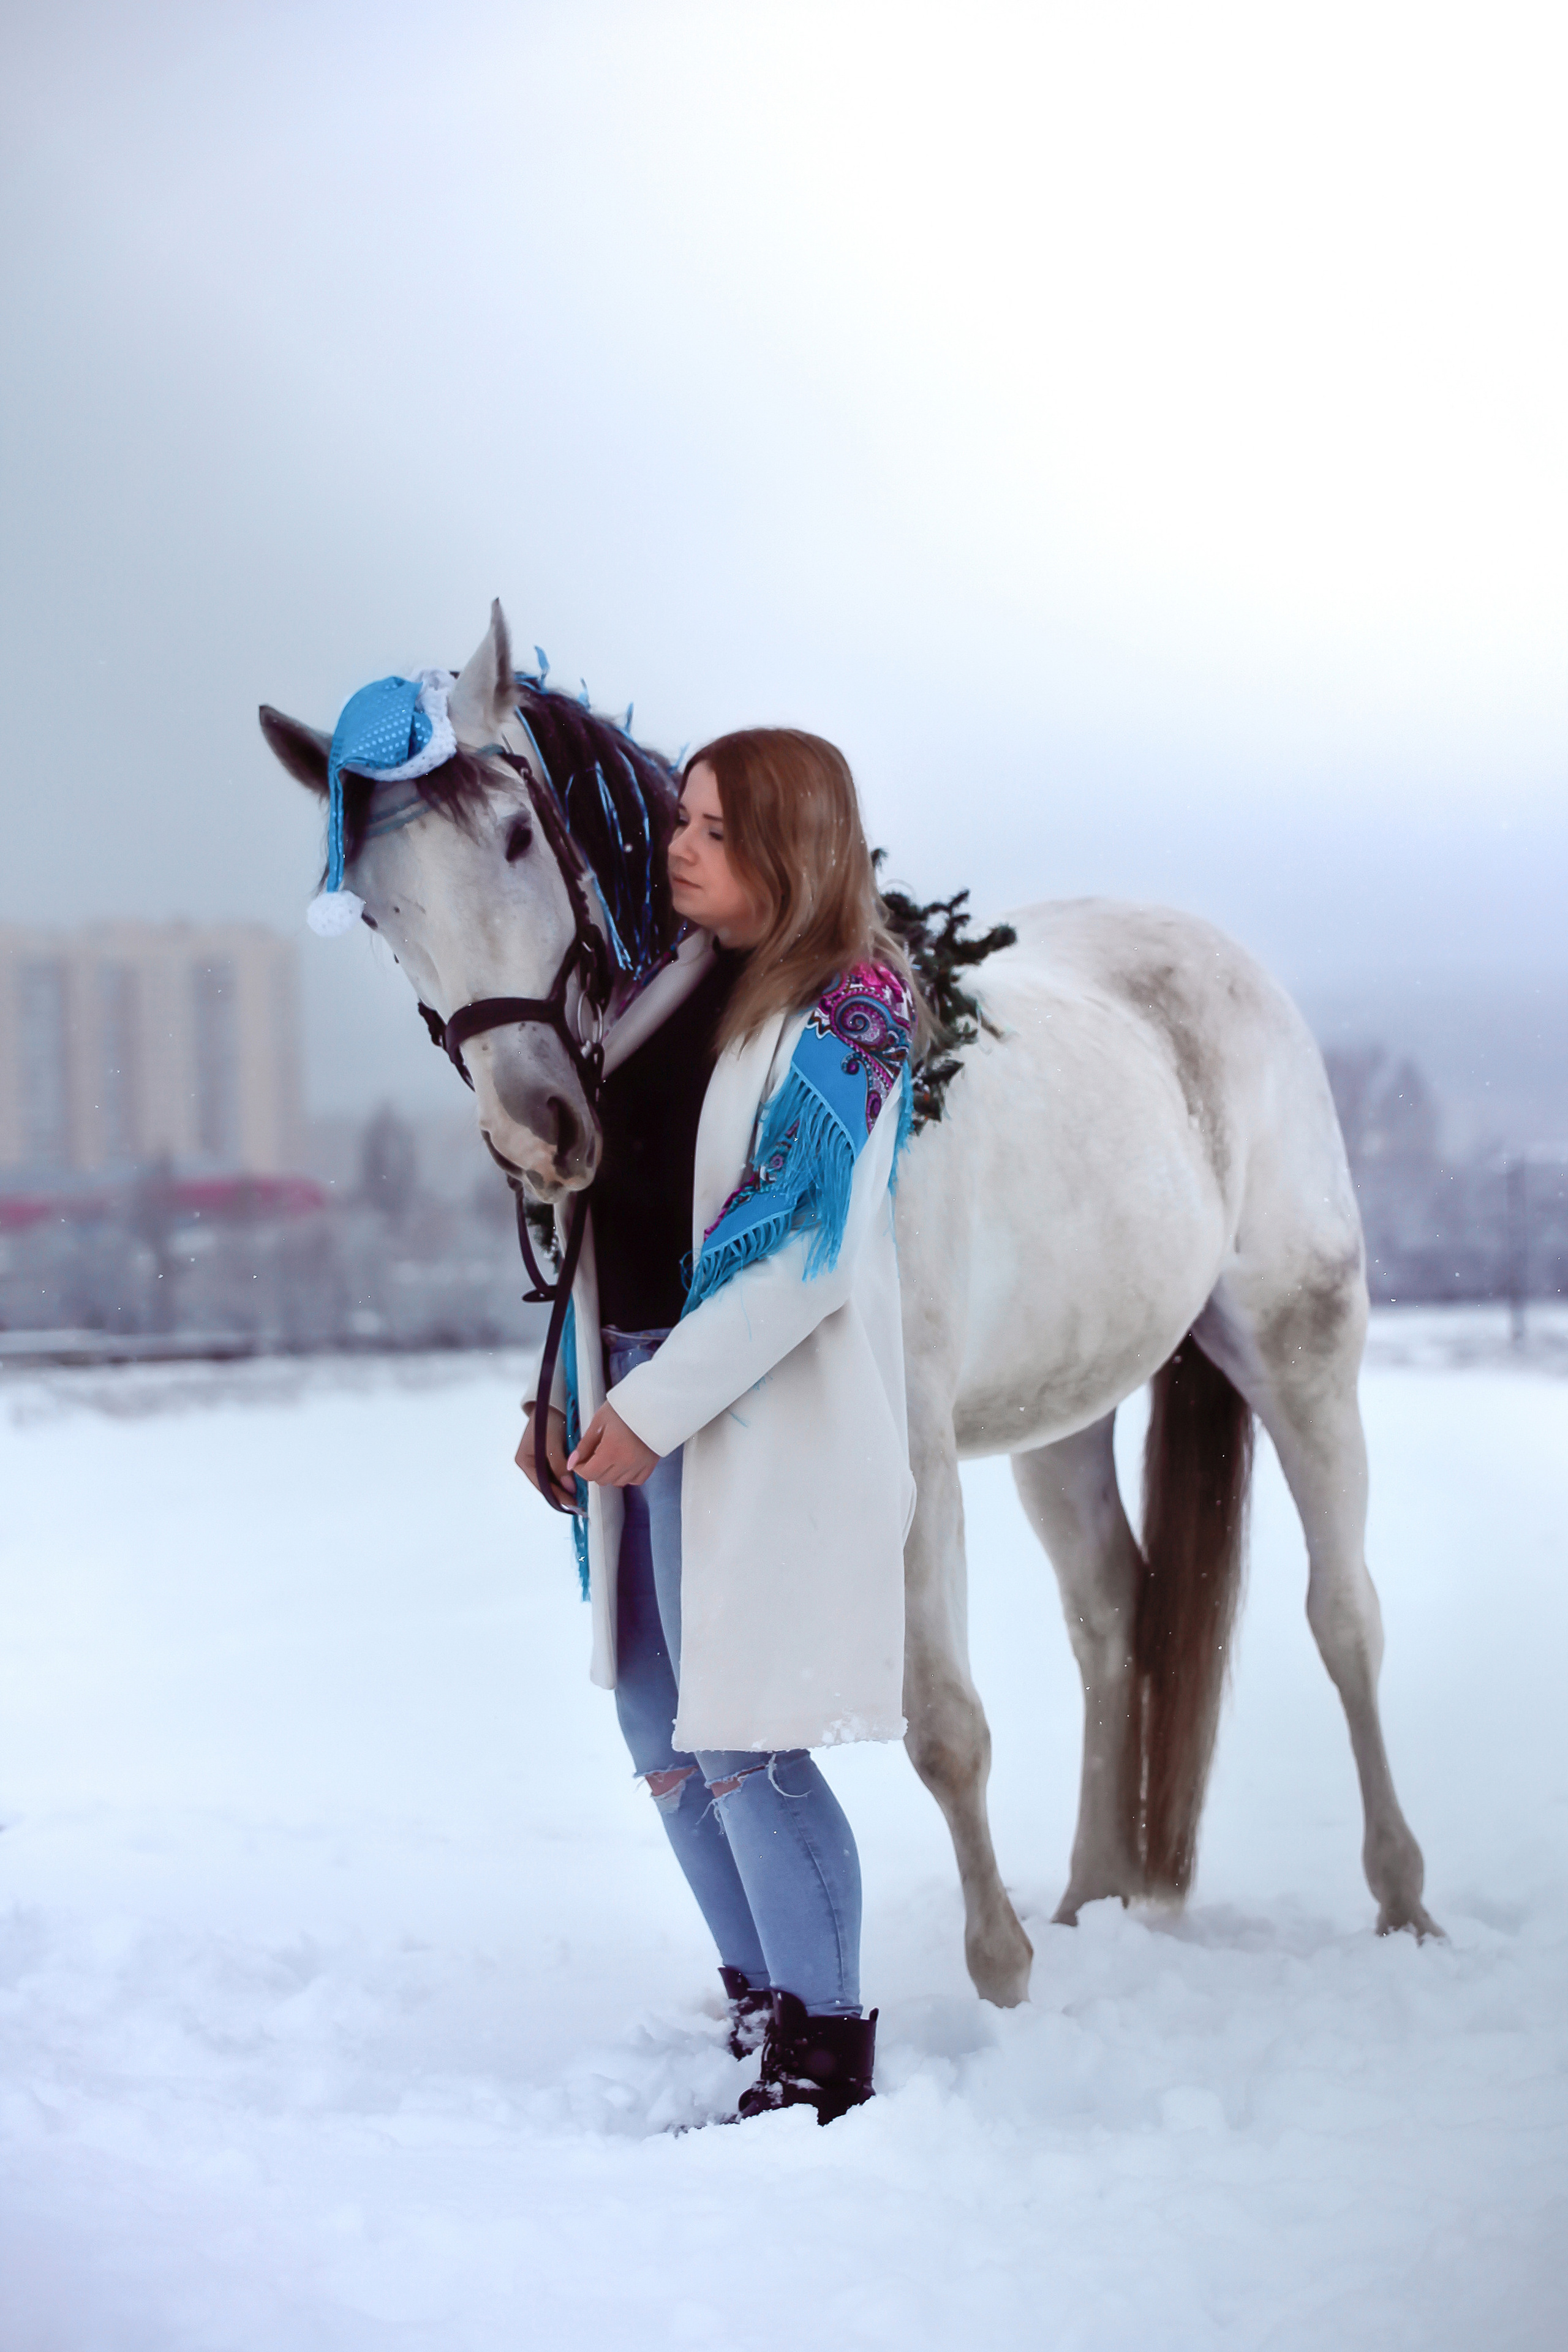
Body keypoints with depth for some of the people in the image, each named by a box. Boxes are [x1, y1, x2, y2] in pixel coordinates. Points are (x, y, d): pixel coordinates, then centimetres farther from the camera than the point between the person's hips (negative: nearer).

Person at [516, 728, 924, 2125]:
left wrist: (657, 1404, -19)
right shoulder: (685, 981, 10)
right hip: (636, 1395, 8)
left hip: (763, 1414, -8)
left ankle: (827, 2050, 7)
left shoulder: (852, 1008, -13)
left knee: (741, 1738, -7)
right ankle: (760, 1999, 28)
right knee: (659, 1728, 13)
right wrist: (569, 1385, 12)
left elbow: (805, 1252, -19)